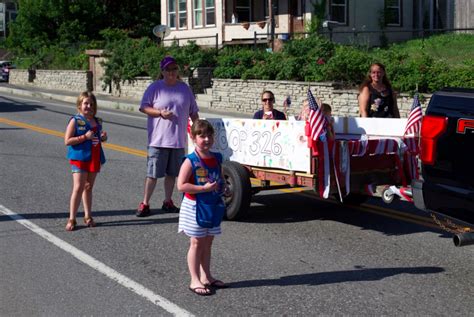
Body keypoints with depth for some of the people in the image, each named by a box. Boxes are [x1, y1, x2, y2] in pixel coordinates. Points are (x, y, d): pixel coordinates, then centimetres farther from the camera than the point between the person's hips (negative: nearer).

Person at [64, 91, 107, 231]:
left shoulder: (97, 121, 11)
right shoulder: (75, 121, -8)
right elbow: (67, 141, -14)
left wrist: (103, 137, 2)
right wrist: (84, 137, -21)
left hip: (94, 159, 6)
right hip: (79, 158, -6)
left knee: (88, 187, 14)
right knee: (78, 187, -11)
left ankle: (88, 216, 23)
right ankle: (71, 219, -6)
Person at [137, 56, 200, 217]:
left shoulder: (185, 88, 10)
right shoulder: (155, 87, -2)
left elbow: (193, 112, 17)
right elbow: (144, 107, -3)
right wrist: (160, 113, -16)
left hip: (178, 140, 4)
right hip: (158, 139, -4)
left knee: (172, 173, 13)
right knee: (152, 173, -3)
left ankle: (168, 202, 25)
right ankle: (145, 204, 4)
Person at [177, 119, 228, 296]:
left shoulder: (217, 158, 4)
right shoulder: (190, 161, -16)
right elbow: (181, 186, -22)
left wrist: (221, 186, -2)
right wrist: (205, 188, -25)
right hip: (195, 207, -6)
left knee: (207, 242, 15)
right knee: (197, 243, 0)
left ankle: (206, 277, 26)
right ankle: (195, 281, 7)